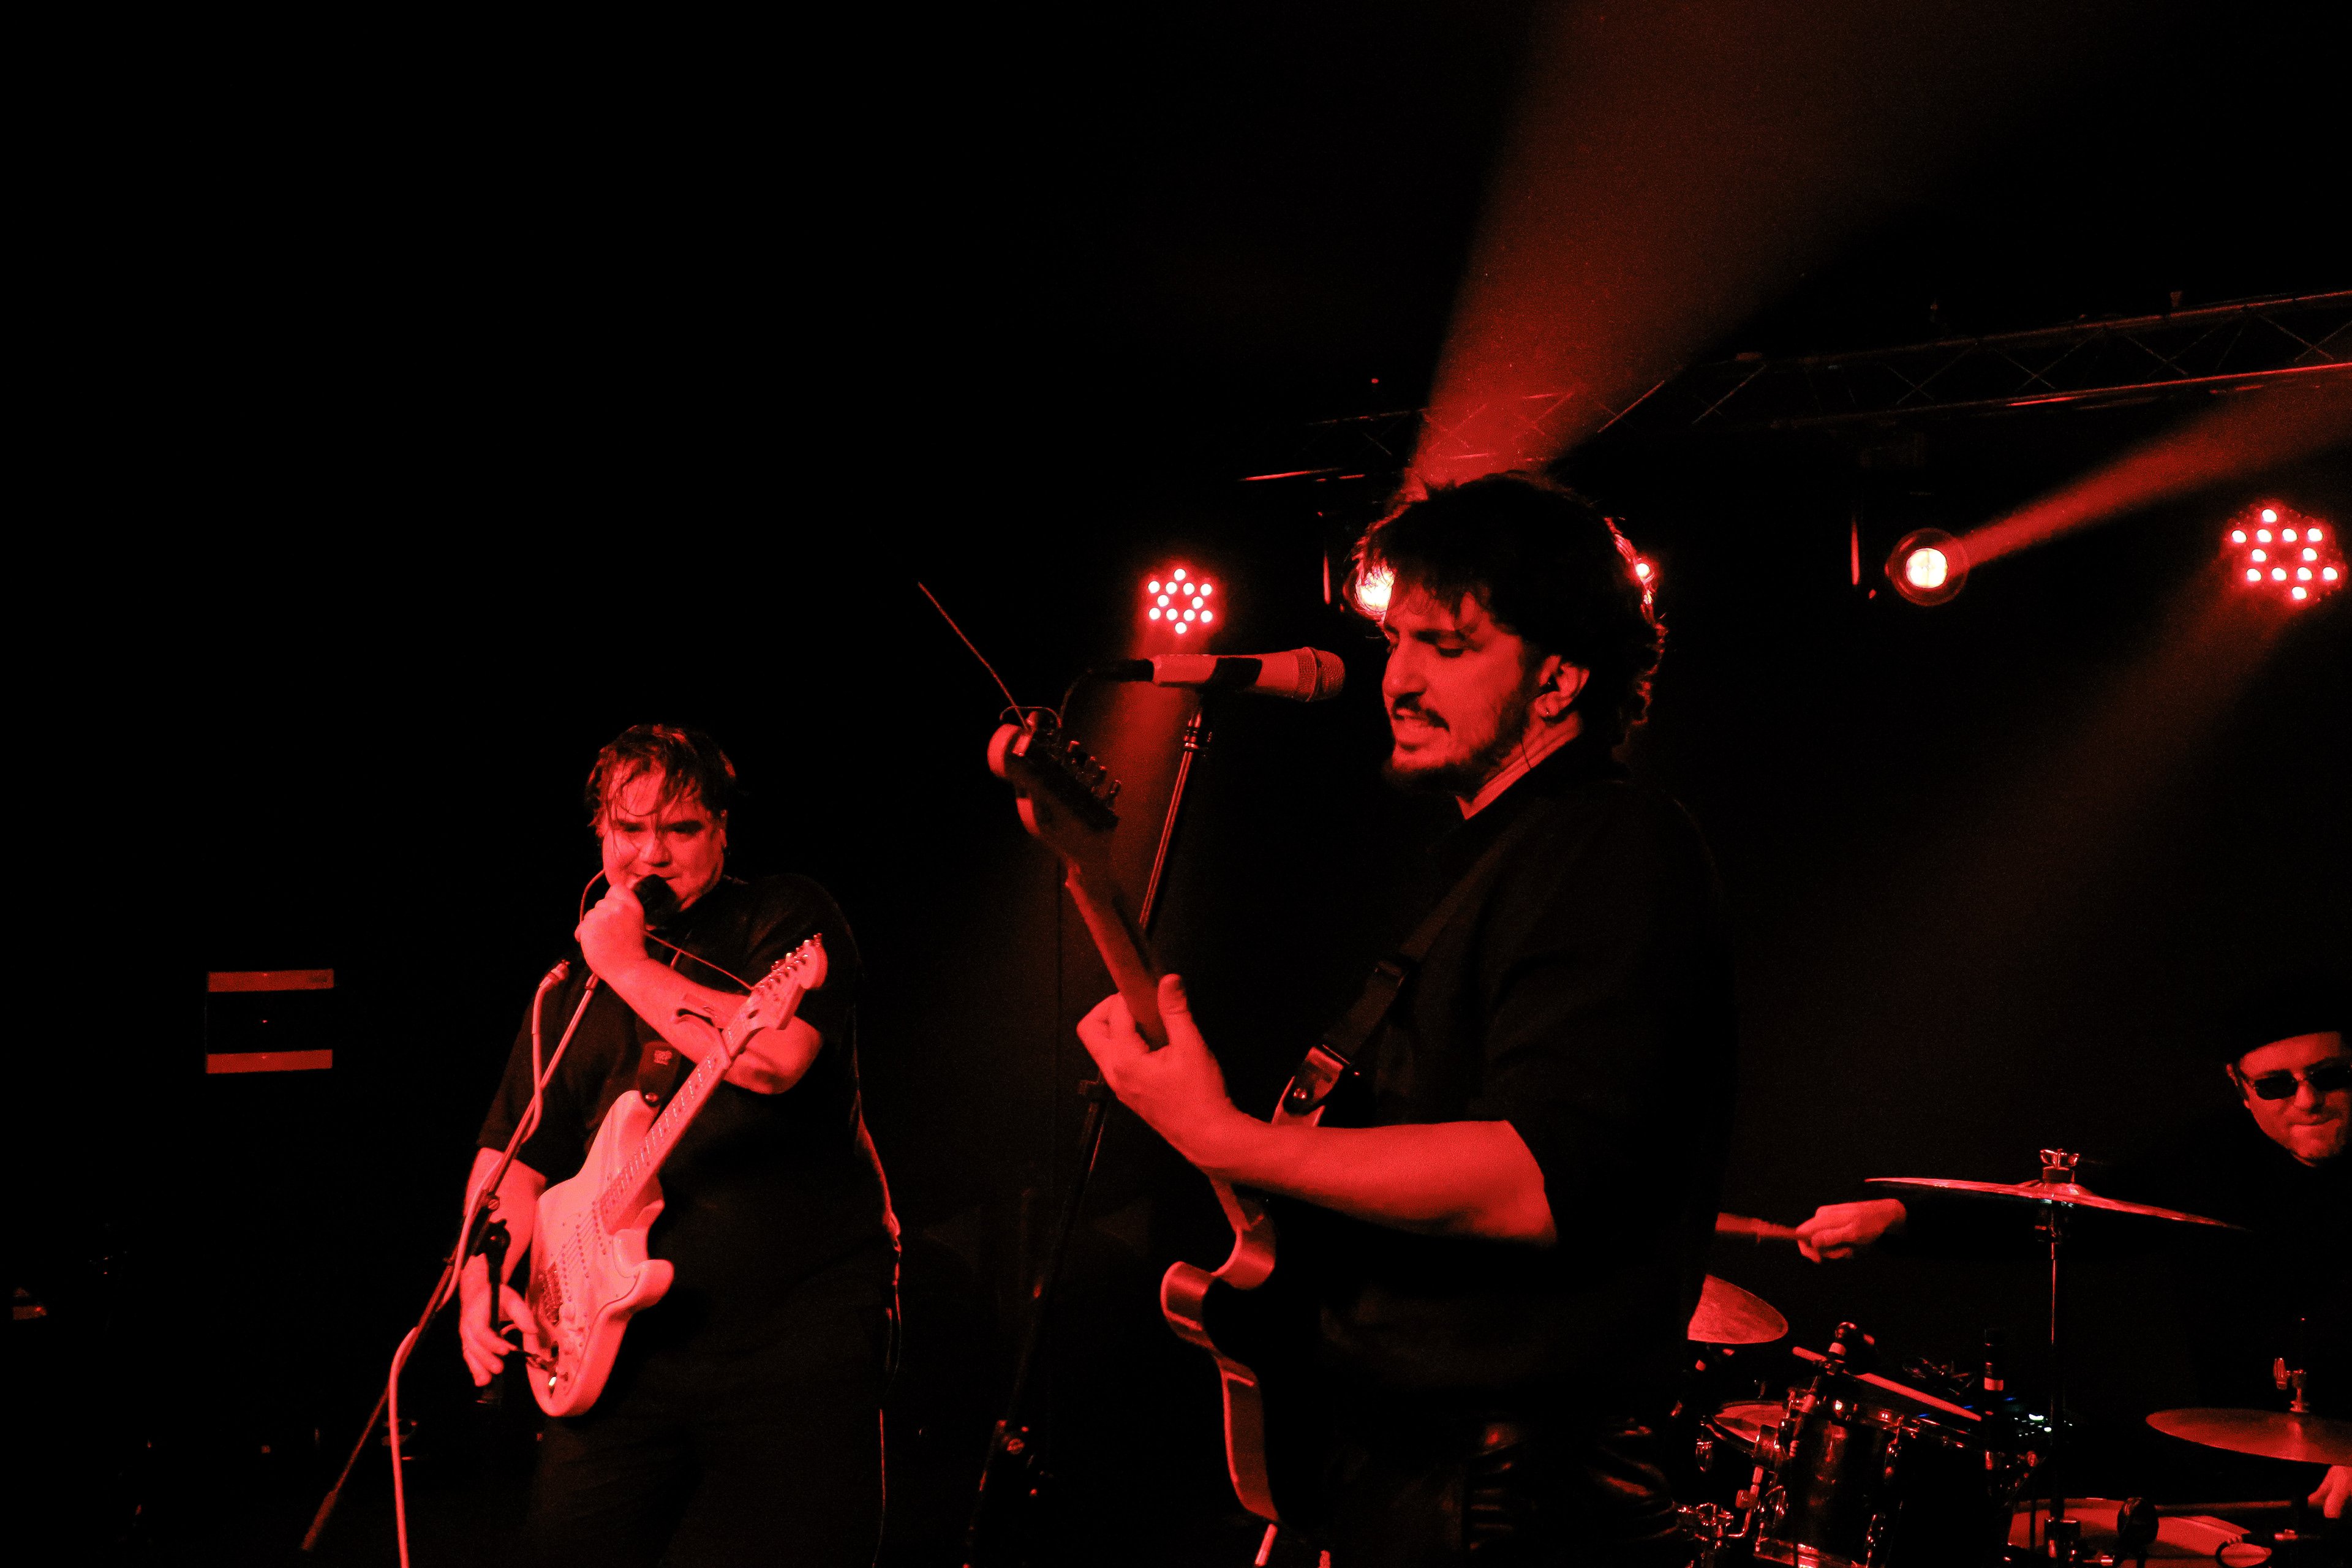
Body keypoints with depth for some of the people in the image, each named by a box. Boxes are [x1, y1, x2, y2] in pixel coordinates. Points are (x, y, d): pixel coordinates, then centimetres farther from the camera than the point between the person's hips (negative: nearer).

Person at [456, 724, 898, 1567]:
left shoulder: (785, 918, 0)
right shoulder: (570, 995, 15)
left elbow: (775, 1056, -20)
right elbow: (515, 1154, 15)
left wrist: (626, 967, -10)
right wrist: (483, 1281, -3)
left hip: (800, 1334, -4)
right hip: (628, 1345, 4)